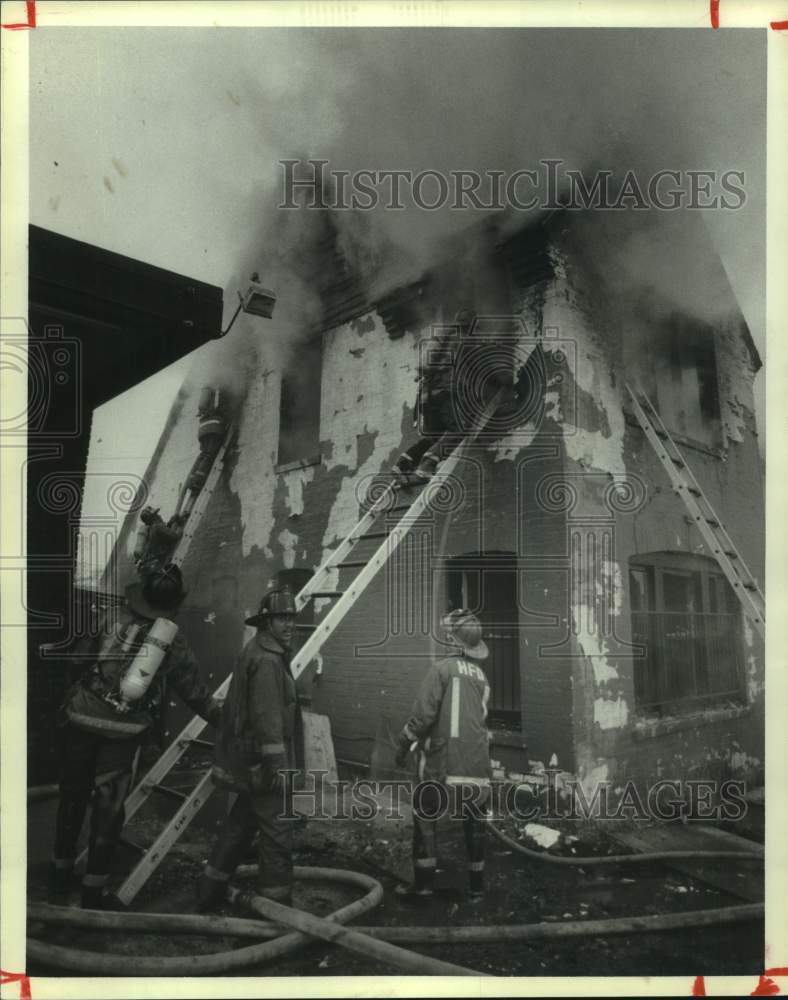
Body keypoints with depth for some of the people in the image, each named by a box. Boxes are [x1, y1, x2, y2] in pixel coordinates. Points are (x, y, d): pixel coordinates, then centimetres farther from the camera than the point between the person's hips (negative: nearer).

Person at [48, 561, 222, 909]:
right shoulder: (175, 643, -4)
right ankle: (93, 892, 16)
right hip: (124, 733, -1)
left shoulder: (111, 616, -6)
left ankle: (60, 877, 35)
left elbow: (78, 658, 2)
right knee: (108, 808, 11)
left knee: (73, 796, 19)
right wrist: (223, 718, 19)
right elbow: (196, 694, 4)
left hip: (80, 720, 1)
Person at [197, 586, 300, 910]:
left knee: (241, 823, 20)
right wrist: (279, 767, -22)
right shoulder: (267, 659, -19)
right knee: (278, 833, 0)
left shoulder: (255, 651, 14)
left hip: (247, 761, 10)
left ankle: (210, 891, 31)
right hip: (264, 761, -10)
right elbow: (268, 718, -24)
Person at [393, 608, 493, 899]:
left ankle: (423, 882, 10)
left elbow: (424, 713, -14)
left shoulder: (442, 668, -8)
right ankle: (476, 885, 21)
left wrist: (403, 744, -2)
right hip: (478, 761, 6)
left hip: (445, 759, -5)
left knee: (425, 819, 8)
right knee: (474, 823, 14)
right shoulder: (481, 676, 12)